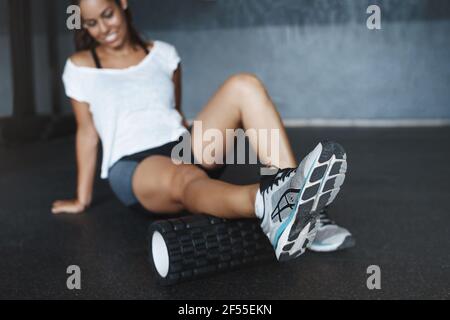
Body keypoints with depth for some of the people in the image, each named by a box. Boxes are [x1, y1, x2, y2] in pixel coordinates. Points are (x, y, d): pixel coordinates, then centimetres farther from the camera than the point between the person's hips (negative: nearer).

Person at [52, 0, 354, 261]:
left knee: (244, 85, -21)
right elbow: (87, 131, 12)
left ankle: (293, 193, -44)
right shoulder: (80, 67, 9)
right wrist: (82, 199, 15)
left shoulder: (162, 53, 16)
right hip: (132, 166, -4)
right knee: (187, 178, -41)